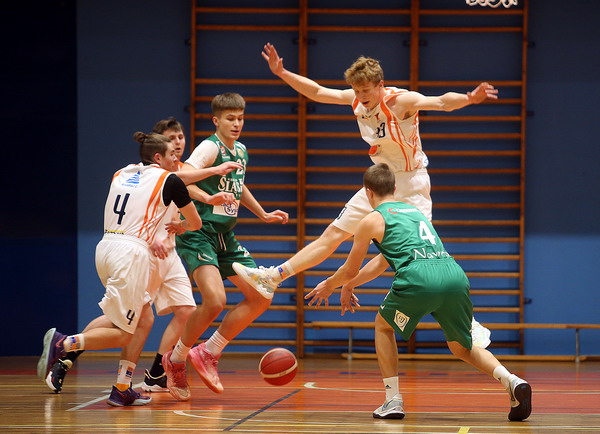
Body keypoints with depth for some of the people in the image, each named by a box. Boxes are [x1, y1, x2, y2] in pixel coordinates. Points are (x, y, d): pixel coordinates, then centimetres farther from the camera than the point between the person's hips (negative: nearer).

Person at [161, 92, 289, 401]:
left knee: (261, 297, 5)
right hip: (198, 233, -9)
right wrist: (208, 198, -42)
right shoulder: (210, 147, -12)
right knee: (215, 300, -25)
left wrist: (263, 215, 34)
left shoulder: (241, 151, 14)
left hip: (225, 237, 9)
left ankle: (208, 353, 13)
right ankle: (176, 360, -3)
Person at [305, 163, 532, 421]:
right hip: (454, 274, 5)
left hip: (419, 278, -5)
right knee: (461, 348, 20)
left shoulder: (372, 221, 15)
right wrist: (348, 286, 55)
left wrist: (328, 286, 46)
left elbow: (350, 270, 24)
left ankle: (393, 400, 14)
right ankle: (512, 382, -5)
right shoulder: (414, 211, 35)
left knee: (383, 326, 23)